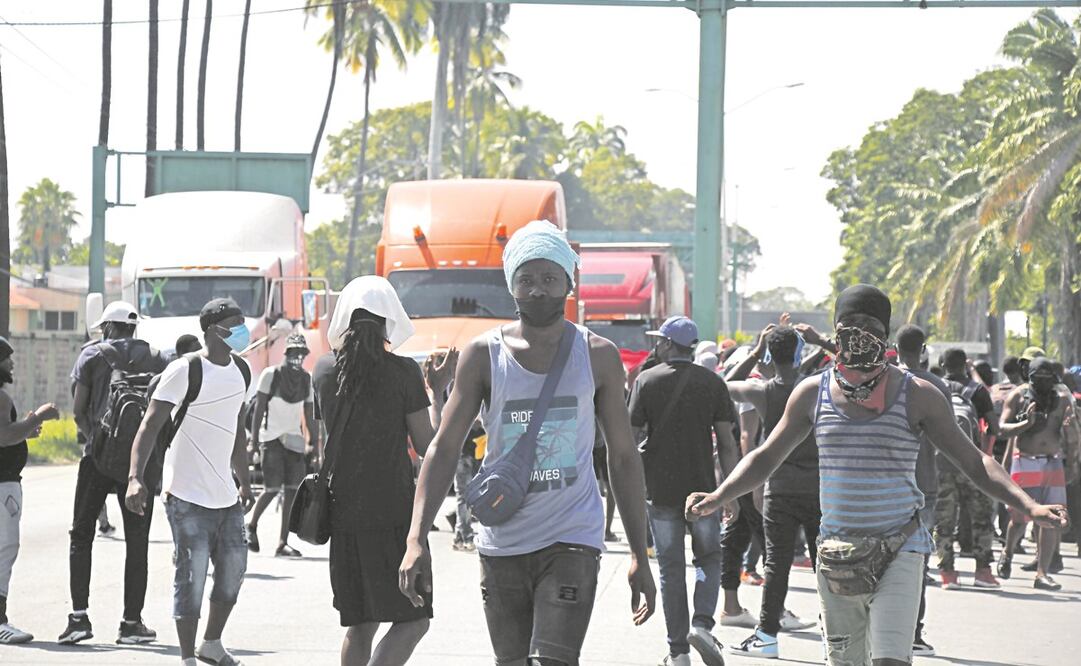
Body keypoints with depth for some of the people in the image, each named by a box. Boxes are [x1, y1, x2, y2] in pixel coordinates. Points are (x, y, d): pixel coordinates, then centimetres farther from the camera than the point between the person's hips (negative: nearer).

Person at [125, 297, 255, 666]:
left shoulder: (241, 370, 12)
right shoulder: (185, 371, -12)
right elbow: (151, 425, -17)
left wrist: (244, 481, 27)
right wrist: (136, 477, -27)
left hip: (226, 496, 7)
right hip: (188, 497, -7)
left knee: (234, 568, 11)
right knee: (192, 576, -5)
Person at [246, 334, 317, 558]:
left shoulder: (306, 379, 11)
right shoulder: (271, 375, -4)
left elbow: (309, 413, 15)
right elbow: (259, 409, -4)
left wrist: (313, 441, 10)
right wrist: (254, 439, -10)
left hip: (295, 439, 5)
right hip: (271, 438, -5)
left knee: (292, 491, -4)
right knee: (273, 488, -12)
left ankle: (283, 543, -2)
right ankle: (252, 526, 13)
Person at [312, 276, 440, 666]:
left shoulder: (326, 373, 7)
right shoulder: (402, 371, -7)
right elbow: (427, 447, -5)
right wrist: (437, 391, 8)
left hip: (342, 513, 6)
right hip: (392, 511, -5)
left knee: (359, 626, 13)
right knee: (412, 621, -2)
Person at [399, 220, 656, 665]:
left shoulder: (598, 357, 1)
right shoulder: (483, 355, 0)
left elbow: (623, 458, 7)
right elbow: (444, 448, 0)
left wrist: (639, 556, 3)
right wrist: (416, 540, -11)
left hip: (572, 541, -2)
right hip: (501, 543, 2)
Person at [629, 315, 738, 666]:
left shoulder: (646, 381, -3)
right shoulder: (712, 383, 0)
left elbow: (631, 436, -4)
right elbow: (727, 442, -2)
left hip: (659, 488, 0)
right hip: (701, 487, 0)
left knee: (671, 568, 6)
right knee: (709, 558, 16)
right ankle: (702, 622, -7)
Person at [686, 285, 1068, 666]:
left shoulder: (917, 396, -1)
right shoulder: (813, 394, 5)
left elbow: (973, 462, 0)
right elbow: (766, 458, 13)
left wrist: (1029, 506, -14)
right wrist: (717, 498, -3)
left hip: (899, 552, -3)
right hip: (836, 555, 3)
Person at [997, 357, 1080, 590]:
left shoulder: (1061, 398, 9)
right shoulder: (1019, 395, 0)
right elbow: (1004, 427, -4)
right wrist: (1026, 423, -20)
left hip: (1053, 463, 3)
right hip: (1025, 463, -3)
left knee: (1052, 521, -4)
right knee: (1020, 518, -2)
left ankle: (1042, 574, 1)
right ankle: (1007, 553, 29)